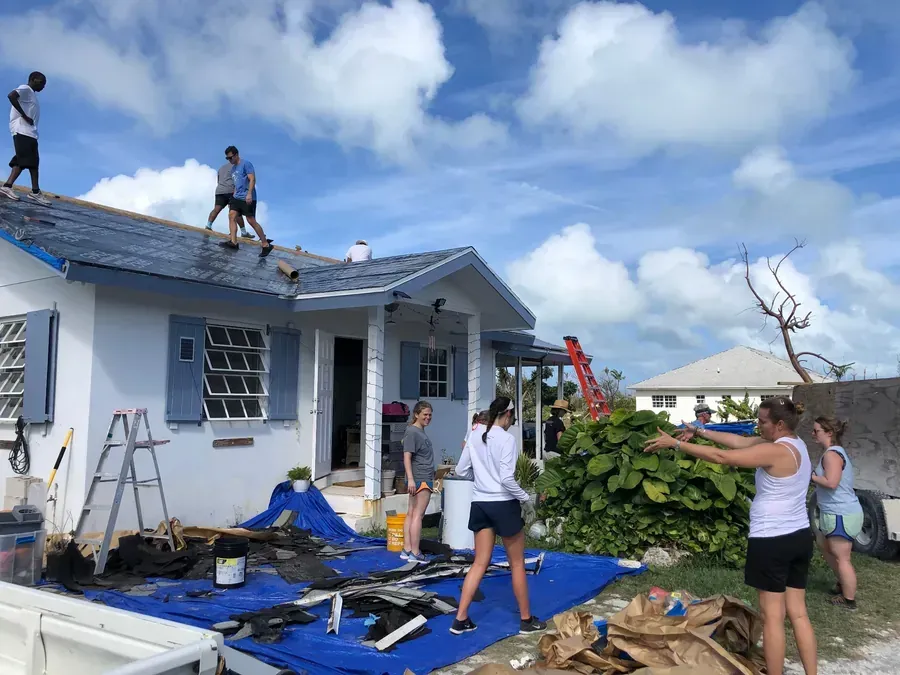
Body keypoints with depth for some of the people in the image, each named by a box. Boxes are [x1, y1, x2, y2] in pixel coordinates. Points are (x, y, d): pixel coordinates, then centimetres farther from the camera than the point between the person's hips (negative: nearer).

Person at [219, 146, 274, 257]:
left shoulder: (246, 164, -7)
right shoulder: (233, 168, 20)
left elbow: (252, 179, -15)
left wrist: (249, 194, -26)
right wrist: (233, 198, 24)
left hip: (248, 198, -9)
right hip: (237, 197, 9)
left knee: (251, 220, -11)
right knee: (232, 215, -8)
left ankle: (266, 245, -4)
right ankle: (233, 242, -13)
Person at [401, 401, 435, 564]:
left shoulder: (421, 432, 16)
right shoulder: (412, 432, -12)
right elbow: (407, 456, -18)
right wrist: (410, 479, -24)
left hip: (423, 478, 9)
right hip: (420, 479, -9)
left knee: (411, 514, 10)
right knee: (418, 514, -7)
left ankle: (407, 550, 15)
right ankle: (415, 553, -5)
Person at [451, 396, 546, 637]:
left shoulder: (475, 437, 5)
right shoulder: (507, 439, -14)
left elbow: (461, 470, 10)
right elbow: (507, 479, -19)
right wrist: (526, 499, -7)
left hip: (480, 504, 6)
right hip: (503, 504, -6)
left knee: (480, 563, 12)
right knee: (517, 564, 10)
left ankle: (460, 619, 10)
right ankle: (526, 620, 22)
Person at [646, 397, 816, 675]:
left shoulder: (775, 451, -20)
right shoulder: (795, 444, 8)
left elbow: (721, 457, -22)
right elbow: (739, 441, 10)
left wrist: (675, 443, -17)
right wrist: (700, 431, 9)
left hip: (772, 541, -9)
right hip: (799, 537, 9)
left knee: (772, 616, 3)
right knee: (798, 613, 15)